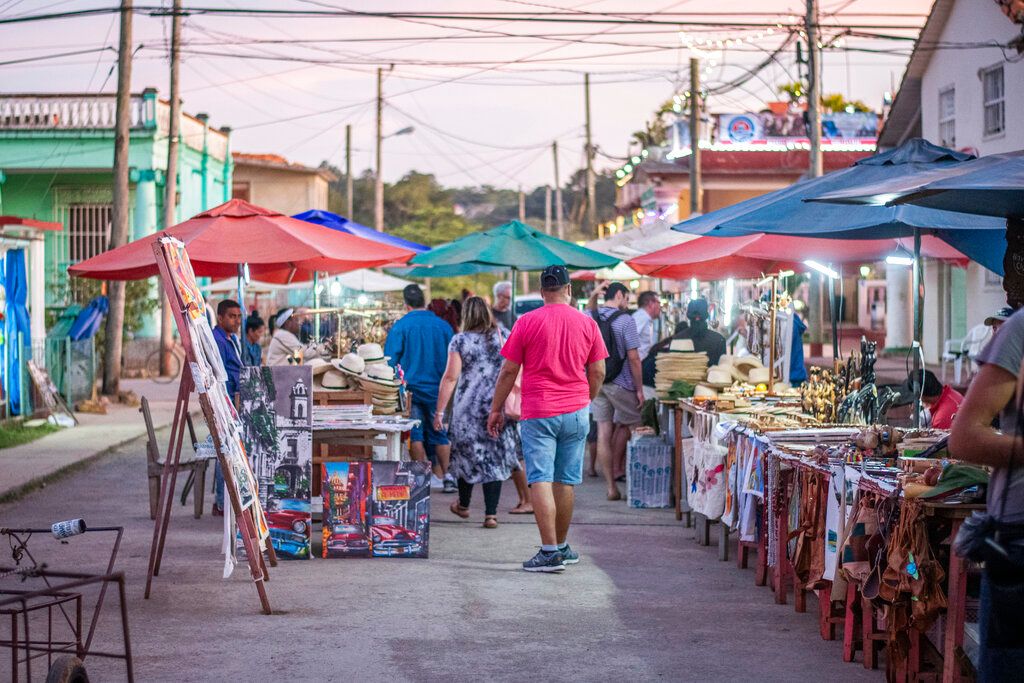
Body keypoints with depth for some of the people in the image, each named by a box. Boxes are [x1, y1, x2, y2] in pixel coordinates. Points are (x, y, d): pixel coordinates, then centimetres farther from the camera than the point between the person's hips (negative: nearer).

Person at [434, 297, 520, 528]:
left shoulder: (460, 340, -4)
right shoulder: (502, 336, 3)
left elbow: (450, 377, -8)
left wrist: (439, 411, -3)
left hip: (468, 407, -1)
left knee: (467, 452, 15)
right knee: (495, 457, 4)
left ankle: (463, 505, 32)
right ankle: (491, 514, -1)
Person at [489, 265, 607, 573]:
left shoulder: (527, 322, -4)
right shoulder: (587, 324, 4)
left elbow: (509, 371, -2)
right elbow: (598, 373, 7)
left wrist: (496, 409, 8)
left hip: (538, 413, -3)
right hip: (576, 412, 3)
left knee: (541, 481, -5)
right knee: (566, 481, 12)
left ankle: (550, 552, -13)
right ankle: (562, 547, 22)